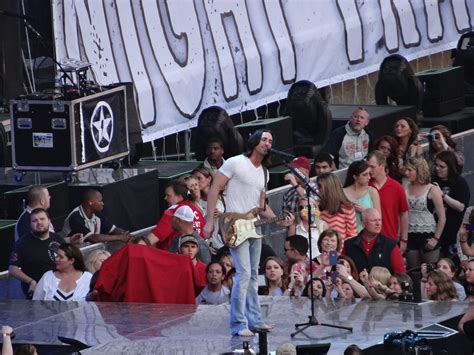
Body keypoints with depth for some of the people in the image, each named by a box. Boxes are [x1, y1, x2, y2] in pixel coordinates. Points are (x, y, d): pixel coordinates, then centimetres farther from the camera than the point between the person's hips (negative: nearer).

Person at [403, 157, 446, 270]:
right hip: (410, 236, 4)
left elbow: (442, 217, -6)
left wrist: (436, 238, -9)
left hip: (428, 235, -4)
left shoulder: (432, 190, -6)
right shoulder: (405, 188, 5)